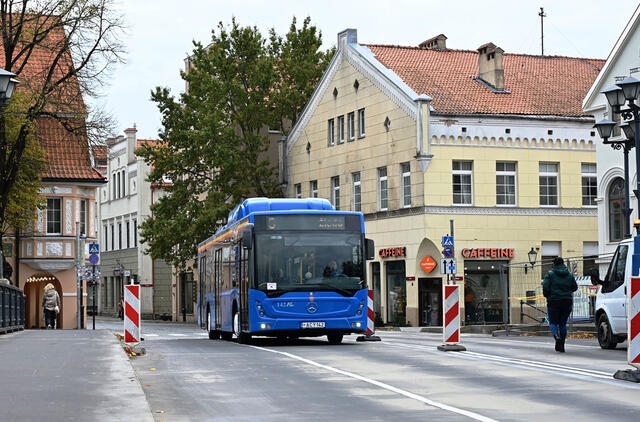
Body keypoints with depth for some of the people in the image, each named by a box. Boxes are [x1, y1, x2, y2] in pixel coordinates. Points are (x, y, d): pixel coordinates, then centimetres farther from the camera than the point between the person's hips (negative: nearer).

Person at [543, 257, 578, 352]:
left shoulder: (550, 274, -5)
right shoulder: (569, 274, 7)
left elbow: (545, 287, -13)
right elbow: (574, 287, 13)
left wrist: (547, 295, 7)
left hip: (554, 302, -3)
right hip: (567, 302, 3)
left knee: (553, 322, 9)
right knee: (563, 323, 12)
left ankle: (557, 337, -22)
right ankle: (561, 346, 10)